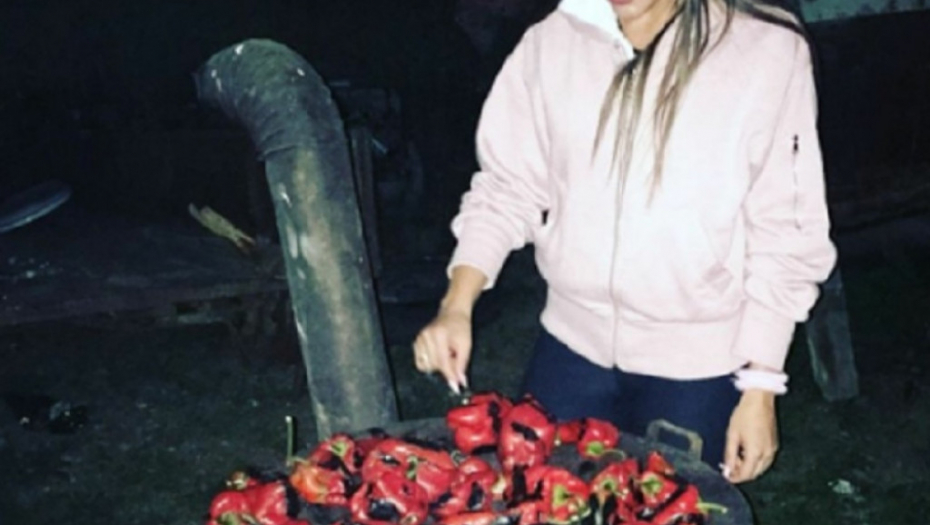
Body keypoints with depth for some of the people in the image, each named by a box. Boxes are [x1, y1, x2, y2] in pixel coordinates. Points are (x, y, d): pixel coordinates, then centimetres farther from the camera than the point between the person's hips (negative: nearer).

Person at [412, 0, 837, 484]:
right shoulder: (552, 43, -6)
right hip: (572, 344, 3)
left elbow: (784, 235, -10)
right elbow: (508, 186, 0)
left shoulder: (768, 52, -14)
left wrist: (760, 385, -8)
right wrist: (457, 305, -13)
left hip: (698, 364, -2)